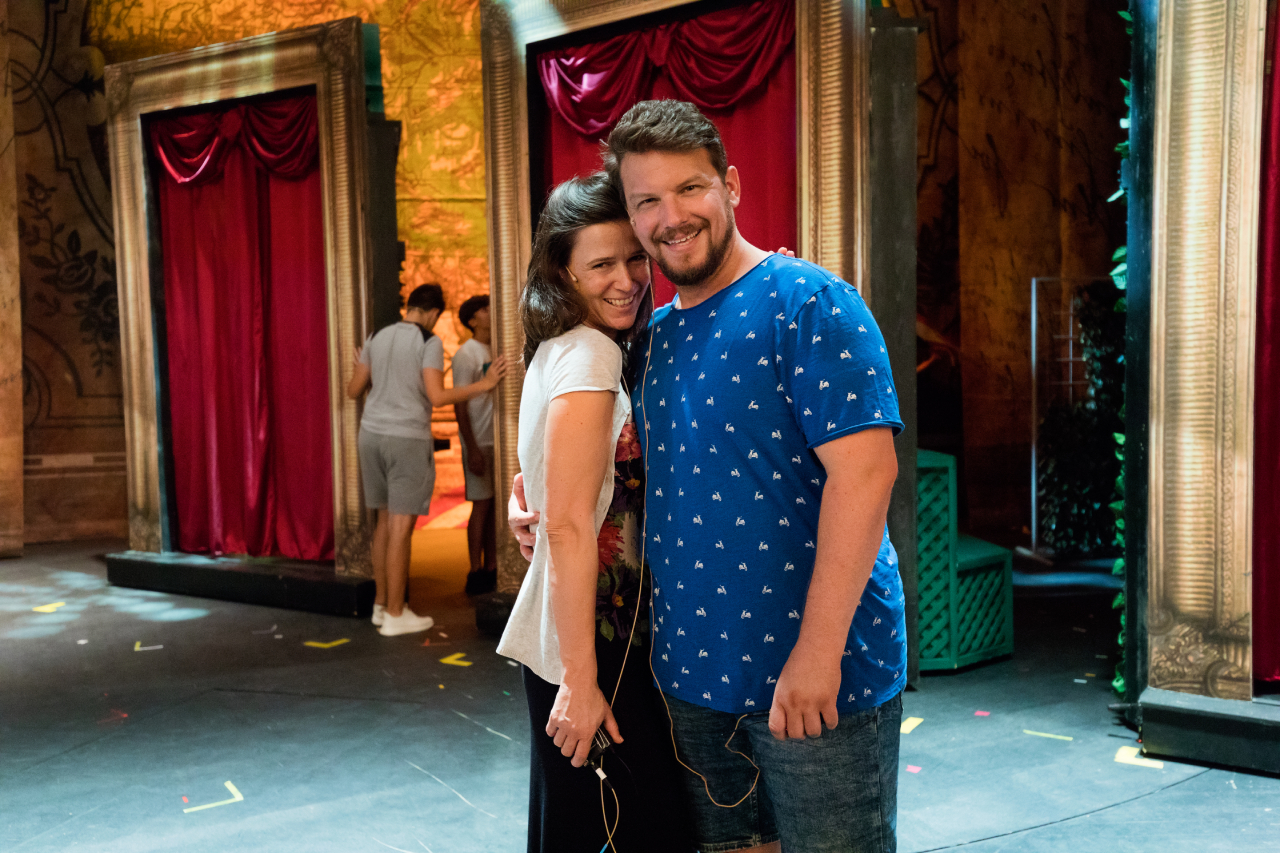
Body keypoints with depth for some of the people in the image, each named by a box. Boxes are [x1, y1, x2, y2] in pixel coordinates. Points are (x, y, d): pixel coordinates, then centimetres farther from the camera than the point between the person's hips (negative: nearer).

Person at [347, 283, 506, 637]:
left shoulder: (376, 339, 10)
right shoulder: (429, 343, -9)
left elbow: (353, 390, 12)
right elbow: (437, 397, -17)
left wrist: (361, 370, 34)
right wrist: (483, 385, -9)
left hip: (372, 435, 7)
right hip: (408, 439, -7)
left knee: (385, 520, 16)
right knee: (402, 527, -2)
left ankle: (381, 604, 21)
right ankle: (395, 615, 3)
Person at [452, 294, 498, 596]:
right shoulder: (466, 354, -9)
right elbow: (459, 404, -13)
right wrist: (472, 449, -18)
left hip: (499, 439, 7)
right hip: (479, 442, -7)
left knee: (495, 504, 9)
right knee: (481, 505, -3)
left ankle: (491, 570, 16)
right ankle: (476, 574, 4)